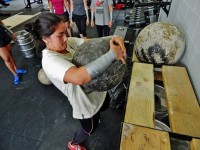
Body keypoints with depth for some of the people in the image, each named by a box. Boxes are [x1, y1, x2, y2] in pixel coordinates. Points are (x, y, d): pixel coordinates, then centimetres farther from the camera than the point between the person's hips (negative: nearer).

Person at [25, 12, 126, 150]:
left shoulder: (69, 42, -11)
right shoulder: (50, 60, -34)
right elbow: (79, 77, -52)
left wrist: (112, 39, -32)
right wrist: (112, 54, -47)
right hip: (85, 103, -6)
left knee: (105, 105, 36)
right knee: (90, 129, 23)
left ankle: (94, 118, 71)